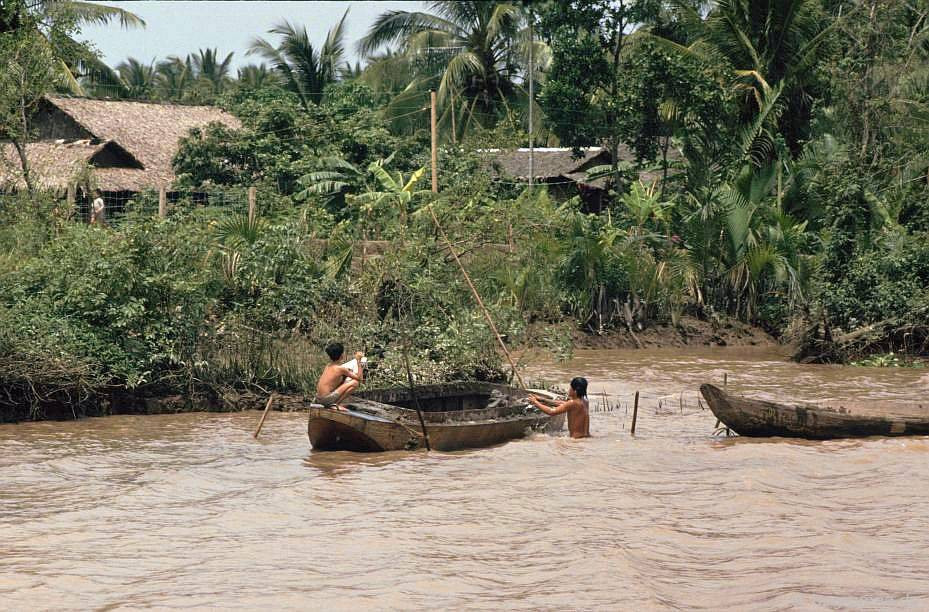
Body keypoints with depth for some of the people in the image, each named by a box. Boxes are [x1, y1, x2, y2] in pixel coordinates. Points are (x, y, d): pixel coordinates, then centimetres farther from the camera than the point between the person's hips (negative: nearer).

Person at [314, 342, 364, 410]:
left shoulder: (327, 367, 12)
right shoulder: (341, 368, -10)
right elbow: (359, 378, -4)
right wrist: (358, 361, -1)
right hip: (327, 399, -8)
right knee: (355, 383, -7)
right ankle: (336, 404, -8)